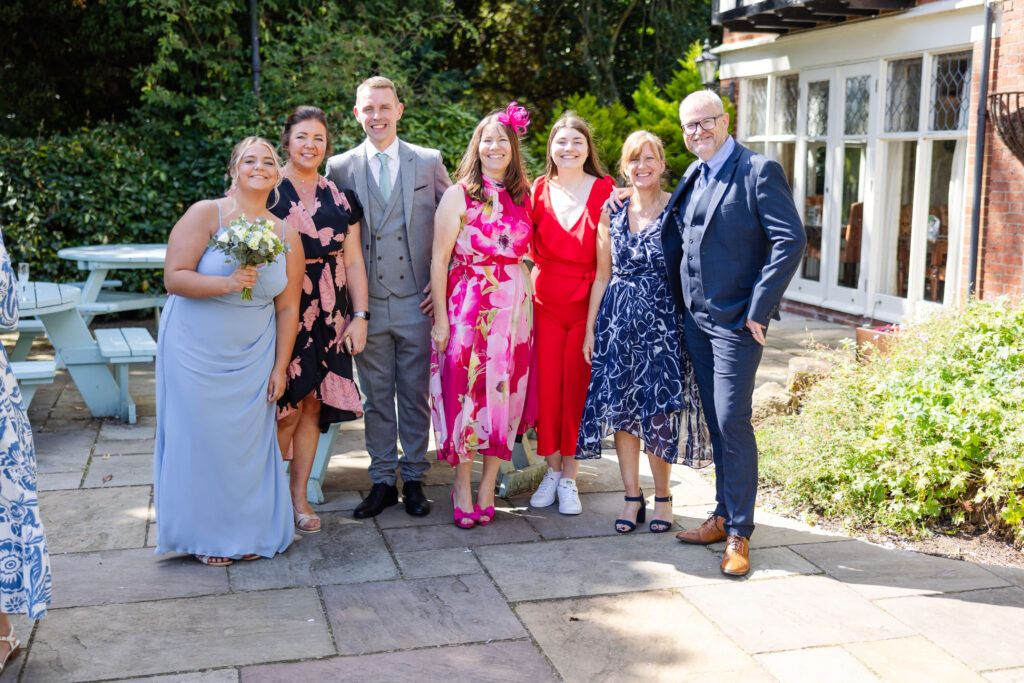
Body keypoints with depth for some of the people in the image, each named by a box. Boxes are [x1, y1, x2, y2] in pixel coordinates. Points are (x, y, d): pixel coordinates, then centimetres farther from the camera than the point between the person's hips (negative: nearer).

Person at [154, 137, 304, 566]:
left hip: (253, 357, 3)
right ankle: (208, 536, 21)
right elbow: (174, 277, -15)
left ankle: (250, 531, 24)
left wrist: (280, 368, 2)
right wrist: (227, 283, -29)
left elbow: (287, 308, 4)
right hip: (196, 351, -3)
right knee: (202, 439, 4)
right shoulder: (206, 214, -9)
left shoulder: (287, 236, 2)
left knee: (251, 440, 7)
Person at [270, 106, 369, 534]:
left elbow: (353, 262, 11)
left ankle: (298, 495, 18)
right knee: (288, 407, -4)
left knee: (314, 406, 5)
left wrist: (360, 317, 4)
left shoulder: (339, 199, 11)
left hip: (329, 317, 4)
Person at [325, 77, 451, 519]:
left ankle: (414, 480, 19)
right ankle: (382, 482, 20)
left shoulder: (429, 162, 4)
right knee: (376, 398, 8)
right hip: (366, 302, 1)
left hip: (417, 300, 0)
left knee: (416, 395, 6)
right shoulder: (340, 168, 4)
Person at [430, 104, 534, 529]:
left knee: (505, 392, 4)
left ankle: (488, 487, 15)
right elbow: (439, 260, -4)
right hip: (468, 306, -4)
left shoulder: (523, 195, 11)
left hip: (515, 306, 4)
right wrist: (440, 317, -9)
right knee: (464, 392, -2)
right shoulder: (459, 195, -1)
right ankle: (462, 486, 12)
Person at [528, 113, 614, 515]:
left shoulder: (604, 192, -3)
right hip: (545, 303, 2)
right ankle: (552, 470, 21)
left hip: (587, 305, -2)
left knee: (577, 390, 2)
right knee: (545, 388, 3)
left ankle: (569, 478, 15)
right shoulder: (539, 191, 4)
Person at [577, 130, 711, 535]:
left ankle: (662, 497, 17)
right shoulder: (612, 213, 8)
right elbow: (602, 276, 11)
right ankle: (633, 497, 17)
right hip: (618, 320, 3)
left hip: (663, 320, -3)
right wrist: (590, 329, 8)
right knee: (620, 406, 3)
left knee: (659, 410, -1)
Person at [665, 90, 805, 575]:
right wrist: (679, 300, 12)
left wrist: (759, 309, -17)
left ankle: (739, 533, 3)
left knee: (732, 422, -7)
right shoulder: (692, 176, 13)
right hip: (696, 319, 7)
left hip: (736, 321, -7)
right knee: (716, 423, 13)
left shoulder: (759, 171, -9)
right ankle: (723, 516, 24)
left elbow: (791, 241, -16)